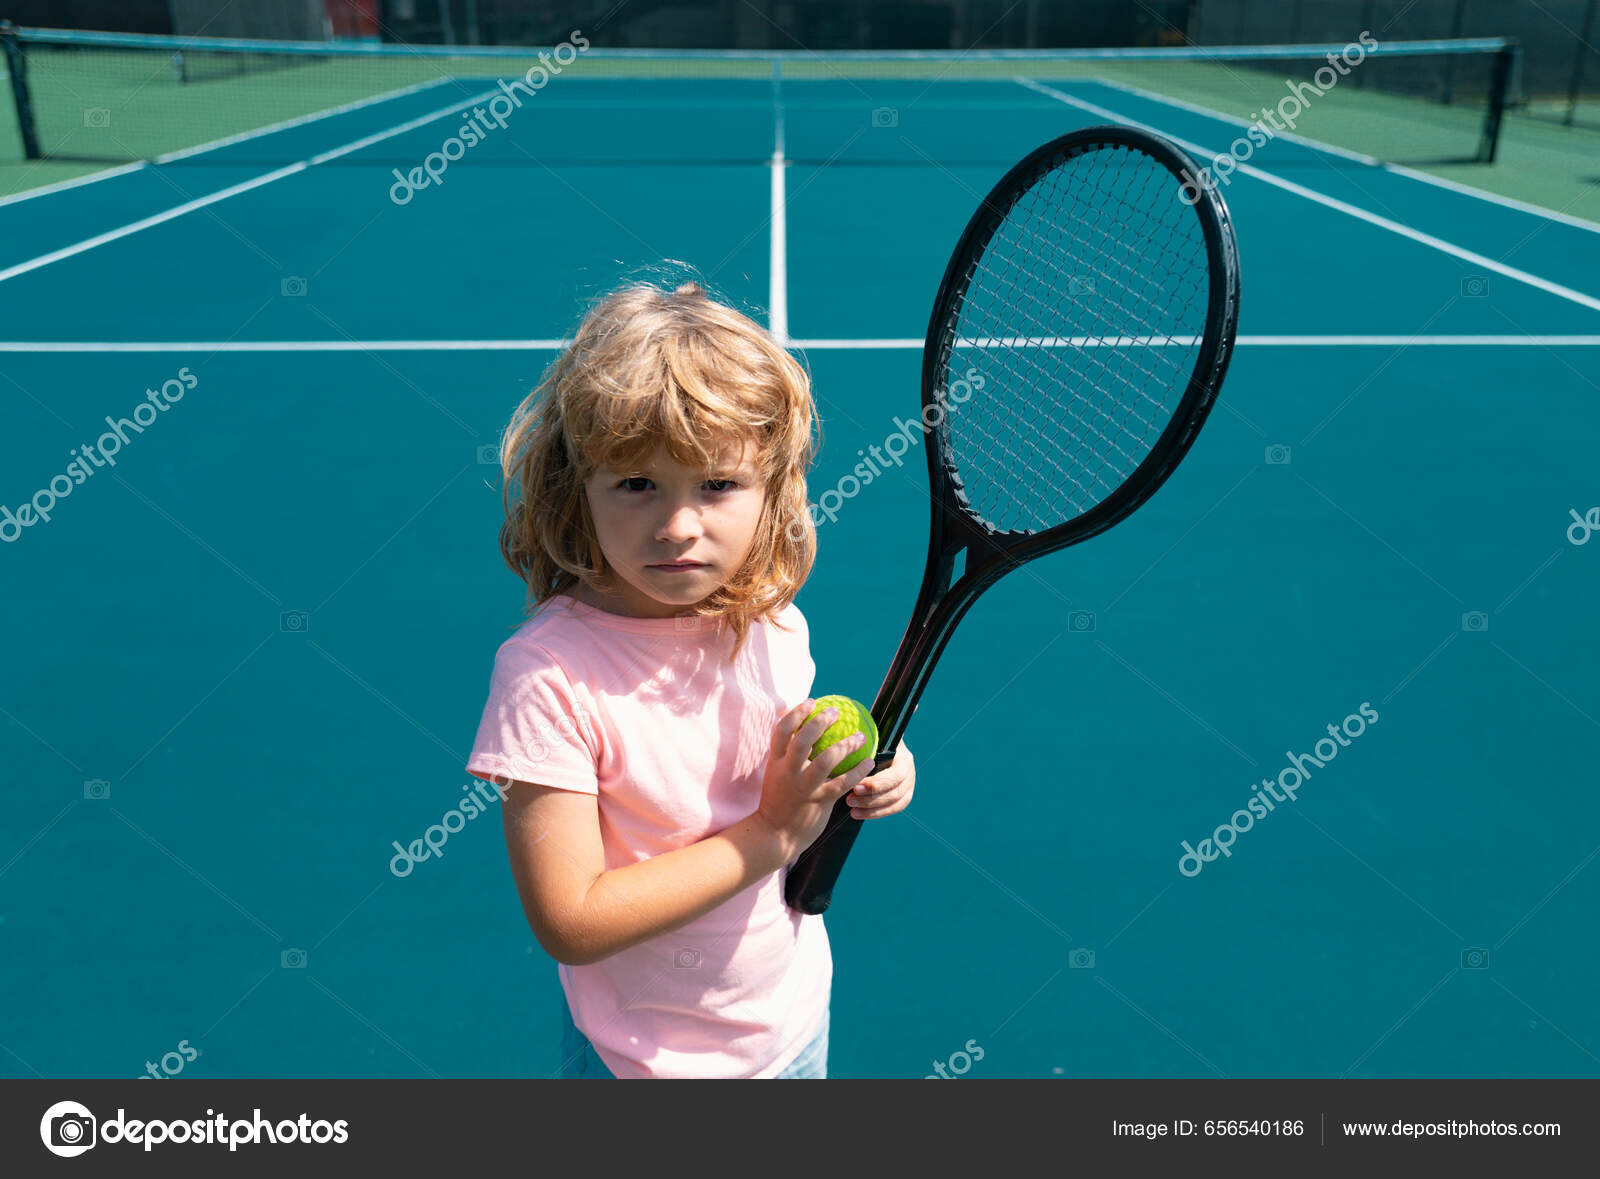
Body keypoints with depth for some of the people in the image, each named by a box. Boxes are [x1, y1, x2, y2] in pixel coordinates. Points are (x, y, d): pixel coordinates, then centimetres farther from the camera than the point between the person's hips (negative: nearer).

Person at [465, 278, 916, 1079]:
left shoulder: (771, 623, -11)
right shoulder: (545, 675, -28)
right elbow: (572, 924, -27)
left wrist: (855, 779, -14)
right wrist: (771, 833, -26)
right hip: (648, 1058, -4)